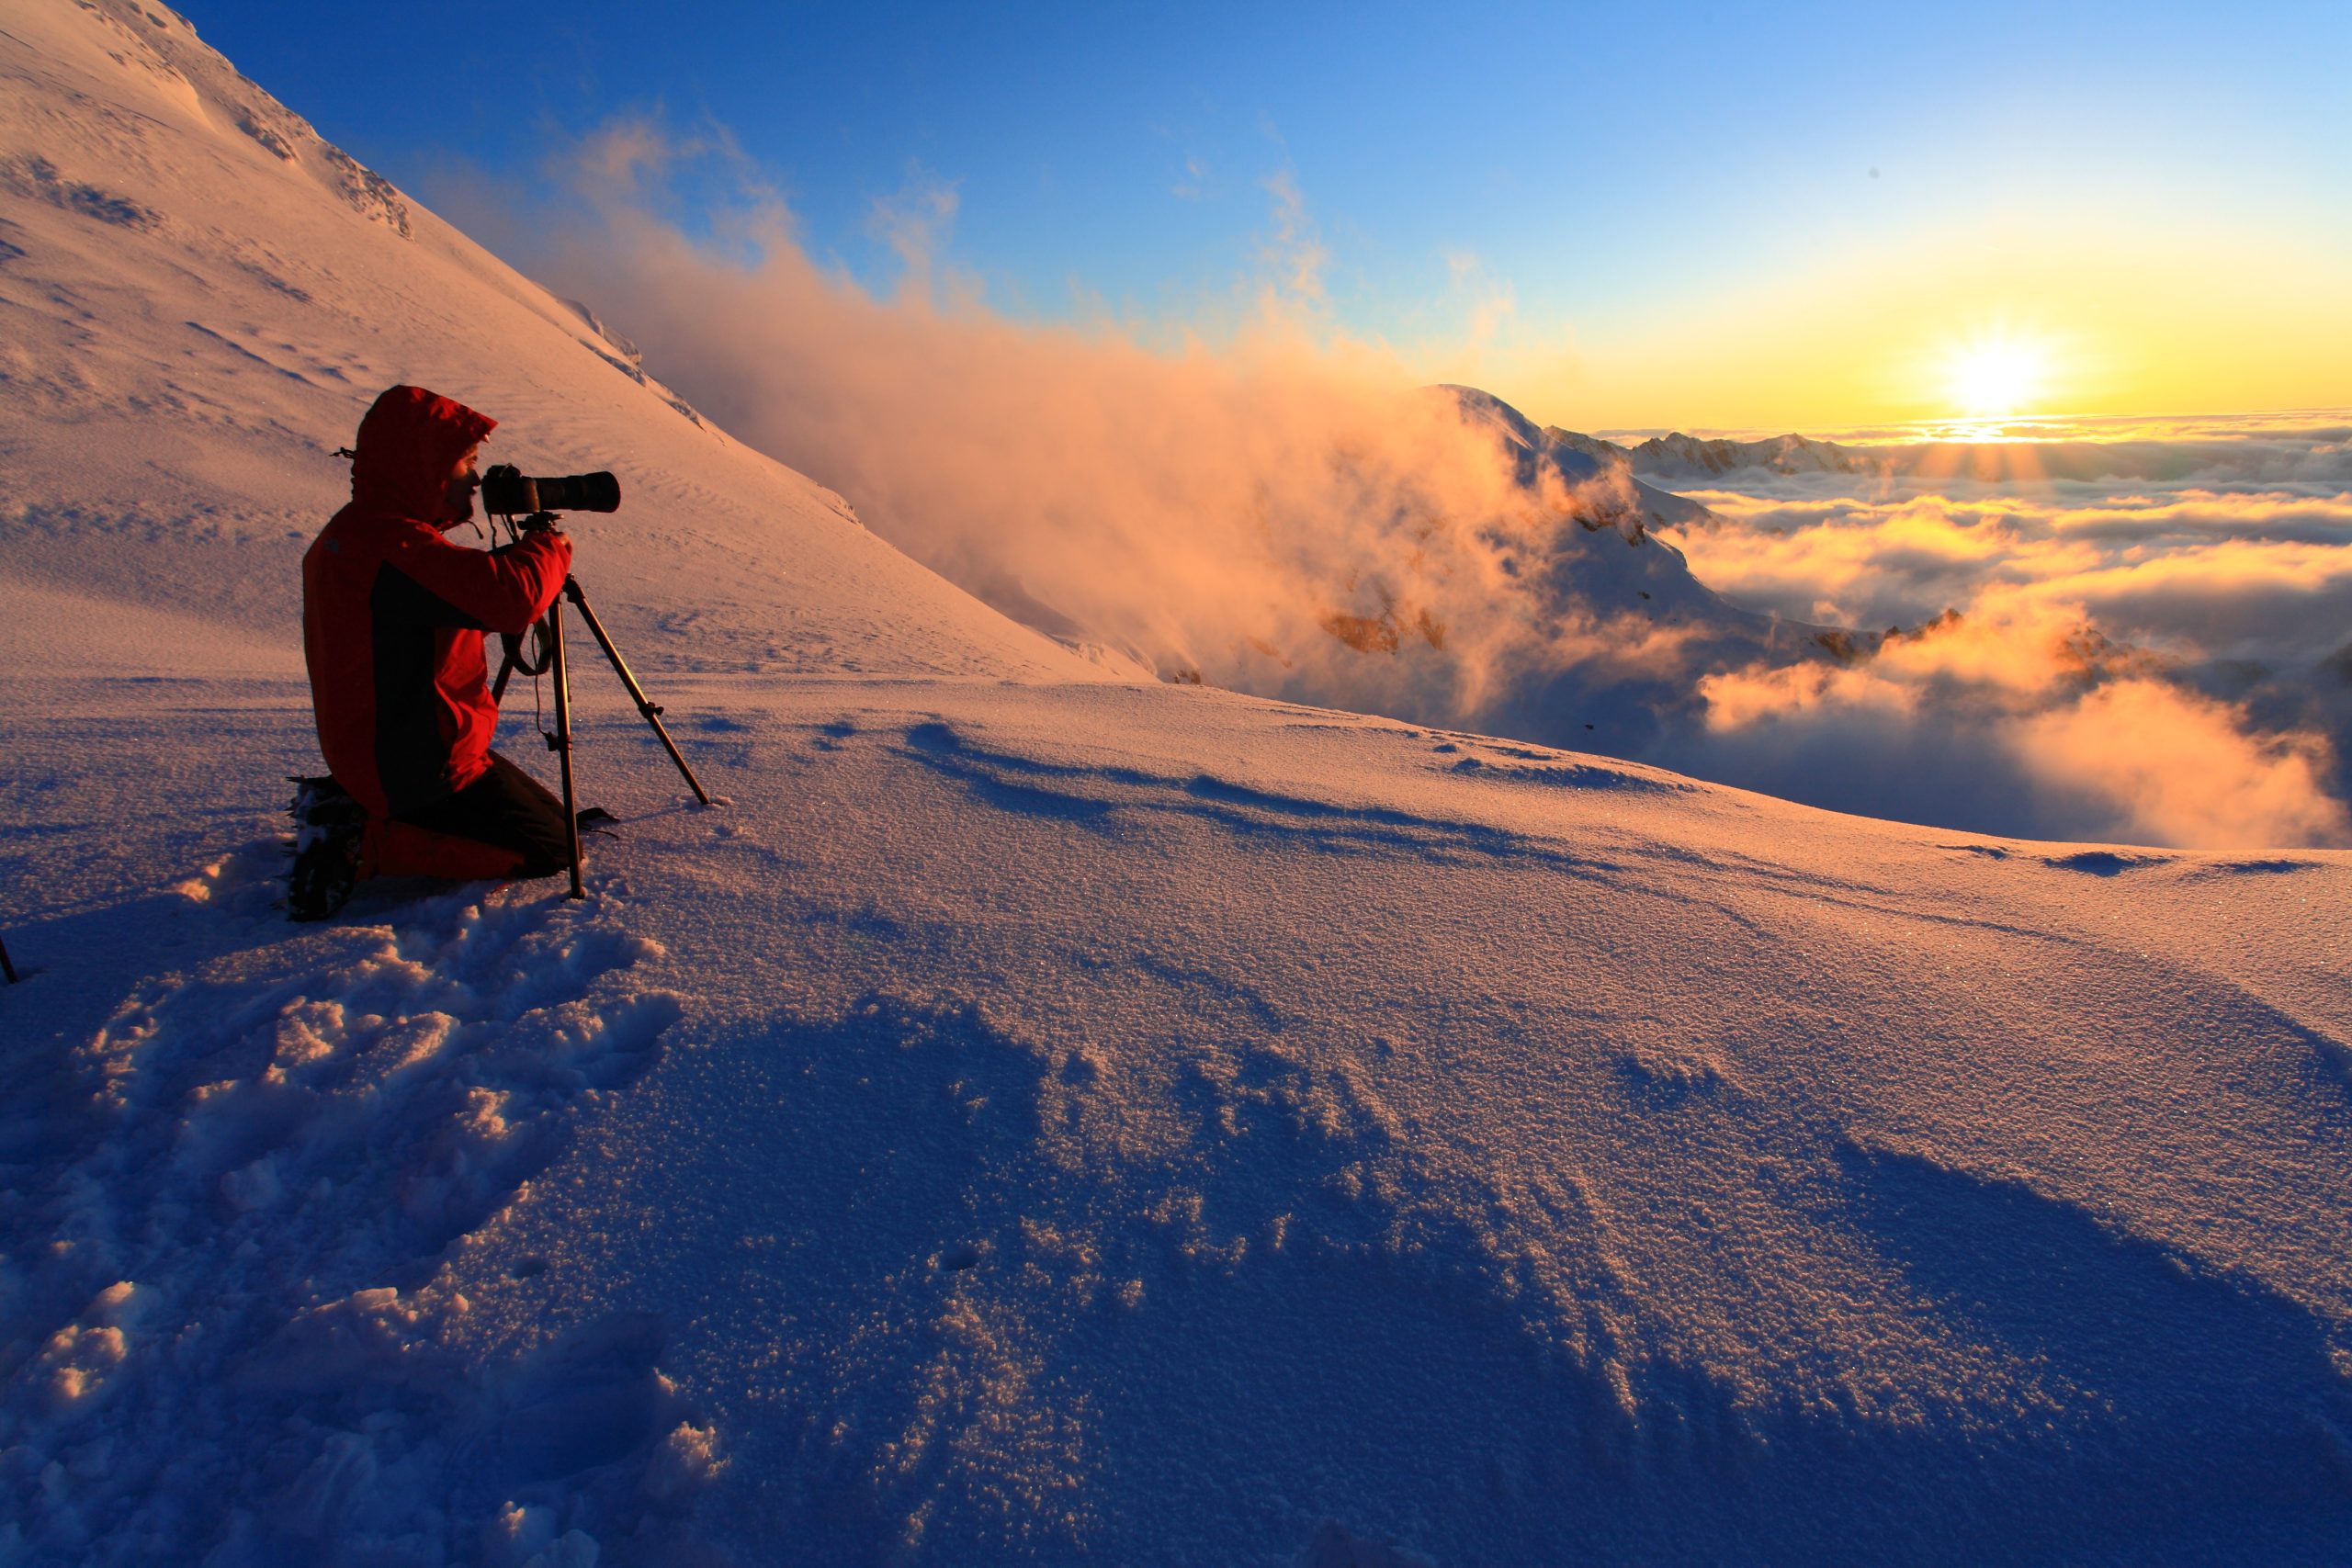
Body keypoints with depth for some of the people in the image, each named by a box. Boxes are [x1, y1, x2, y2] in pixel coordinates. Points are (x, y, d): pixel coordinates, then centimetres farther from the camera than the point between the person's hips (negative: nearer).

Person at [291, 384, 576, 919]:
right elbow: (509, 597, -34)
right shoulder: (393, 545, -23)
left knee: (544, 813, 22)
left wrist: (520, 550, 5)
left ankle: (350, 810, 15)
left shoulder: (347, 534, 11)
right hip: (424, 765, -10)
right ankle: (365, 847, -7)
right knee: (549, 847, -5)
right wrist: (549, 548, -15)